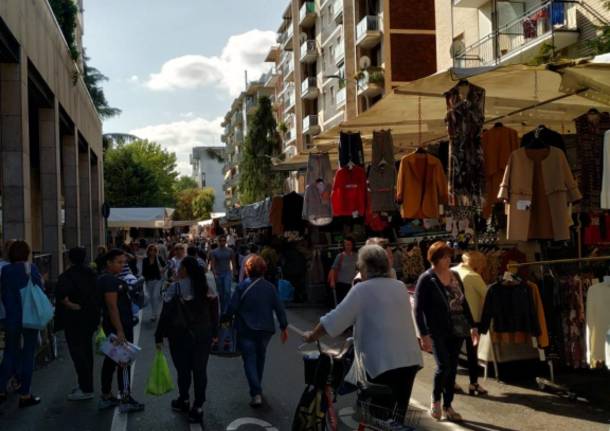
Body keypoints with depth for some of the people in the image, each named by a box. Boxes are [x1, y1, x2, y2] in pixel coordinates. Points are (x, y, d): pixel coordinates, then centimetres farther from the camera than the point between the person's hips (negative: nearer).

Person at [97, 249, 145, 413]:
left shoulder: (105, 279, 14)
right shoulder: (110, 280, -19)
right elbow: (112, 307, -24)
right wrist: (120, 331, -26)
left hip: (112, 326, 11)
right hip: (119, 326, -11)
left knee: (111, 360, 15)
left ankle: (106, 397, 23)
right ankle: (125, 400, 1)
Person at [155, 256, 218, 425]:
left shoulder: (175, 289, -12)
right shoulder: (207, 287, 1)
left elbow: (166, 315, -10)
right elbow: (214, 312, 5)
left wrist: (159, 336, -1)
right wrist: (213, 332, 14)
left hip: (181, 336, -3)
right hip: (204, 335, 3)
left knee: (183, 369, 13)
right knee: (200, 370, 6)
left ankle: (184, 401, 32)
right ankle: (198, 408, 7)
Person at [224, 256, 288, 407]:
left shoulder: (242, 287, -12)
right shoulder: (270, 287, -3)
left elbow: (232, 307, -12)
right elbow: (279, 308, -2)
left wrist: (225, 319, 8)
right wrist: (284, 327, 5)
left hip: (246, 330, -3)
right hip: (265, 329, 4)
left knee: (250, 360, -1)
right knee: (260, 358, 21)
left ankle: (256, 393, -15)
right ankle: (257, 388, 35)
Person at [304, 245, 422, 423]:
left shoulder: (362, 289, -5)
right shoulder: (401, 287, 14)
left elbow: (335, 319, -6)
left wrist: (312, 336, 8)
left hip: (384, 363, -6)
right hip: (410, 359, 7)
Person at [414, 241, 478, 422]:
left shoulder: (455, 276, 10)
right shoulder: (426, 279, -7)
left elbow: (464, 303, 17)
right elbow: (418, 309, -9)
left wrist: (472, 326, 12)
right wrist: (424, 335, -16)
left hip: (457, 331, 5)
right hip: (437, 331, -5)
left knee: (452, 368, 7)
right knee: (443, 366, -15)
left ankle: (447, 406, 21)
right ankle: (435, 401, 11)